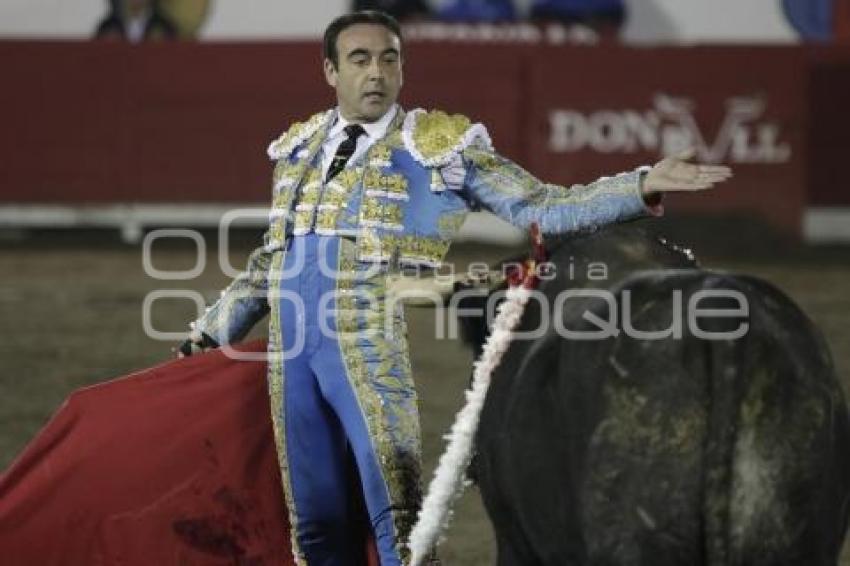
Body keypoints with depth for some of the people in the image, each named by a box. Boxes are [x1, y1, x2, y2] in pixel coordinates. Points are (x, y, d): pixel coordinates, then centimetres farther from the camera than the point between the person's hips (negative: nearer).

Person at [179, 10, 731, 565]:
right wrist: (210, 332, 30)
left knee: (400, 520, -13)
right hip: (291, 356, 5)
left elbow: (543, 210, -3)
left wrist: (643, 186, -14)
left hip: (380, 358, -5)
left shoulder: (444, 146, 1)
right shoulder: (297, 149, 15)